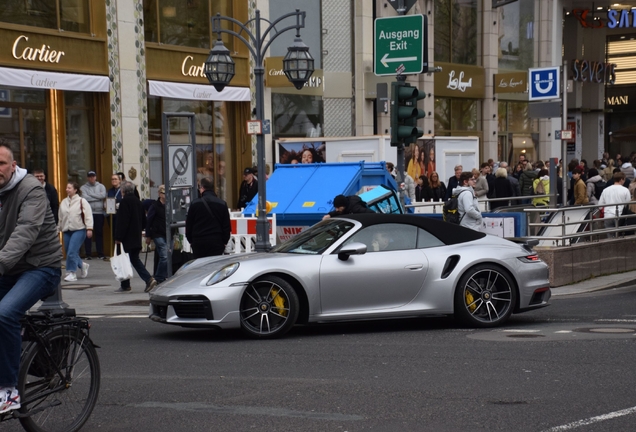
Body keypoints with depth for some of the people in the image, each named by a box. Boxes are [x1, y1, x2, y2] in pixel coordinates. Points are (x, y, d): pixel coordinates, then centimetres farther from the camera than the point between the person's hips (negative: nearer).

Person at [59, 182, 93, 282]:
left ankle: (71, 273, -7)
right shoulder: (63, 202, 12)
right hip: (67, 231, 6)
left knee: (72, 252, -15)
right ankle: (82, 266, 31)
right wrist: (60, 229, 19)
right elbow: (60, 217, 18)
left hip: (79, 230, -6)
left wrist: (89, 229, -16)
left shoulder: (82, 201, -5)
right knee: (69, 252, 7)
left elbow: (88, 215, -10)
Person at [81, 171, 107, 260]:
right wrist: (98, 197, -7)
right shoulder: (84, 188, 5)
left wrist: (91, 194, -6)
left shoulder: (101, 186, 10)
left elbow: (103, 195, -8)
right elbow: (85, 198, -11)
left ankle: (100, 254, 10)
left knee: (99, 233, 5)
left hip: (99, 213, 1)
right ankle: (88, 254, 3)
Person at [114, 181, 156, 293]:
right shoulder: (138, 201, 11)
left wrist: (118, 237, -17)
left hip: (127, 238, -8)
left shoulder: (125, 201, -14)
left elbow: (122, 221, -19)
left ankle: (125, 286, 5)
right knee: (135, 259, 14)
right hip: (136, 237, 8)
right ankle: (149, 279, 0)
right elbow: (144, 221, 16)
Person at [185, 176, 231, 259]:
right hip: (217, 242, 0)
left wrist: (191, 240, 14)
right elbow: (227, 226, 2)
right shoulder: (222, 204, 0)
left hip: (198, 243, 0)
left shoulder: (195, 204, -3)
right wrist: (224, 241, 11)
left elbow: (188, 225, 3)